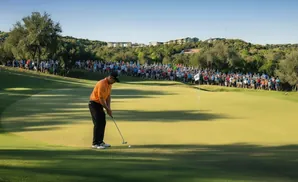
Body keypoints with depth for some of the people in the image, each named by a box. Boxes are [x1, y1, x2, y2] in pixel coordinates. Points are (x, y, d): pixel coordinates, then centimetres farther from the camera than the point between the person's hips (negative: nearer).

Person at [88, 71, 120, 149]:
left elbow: (108, 96, 9)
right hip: (94, 103, -9)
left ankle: (100, 141, 16)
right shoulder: (102, 84, -26)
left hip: (99, 104, 9)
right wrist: (107, 109, -16)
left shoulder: (109, 84, 5)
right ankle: (95, 143, -5)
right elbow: (101, 99, -24)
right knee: (97, 123, -10)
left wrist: (108, 107, -2)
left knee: (103, 122, 9)